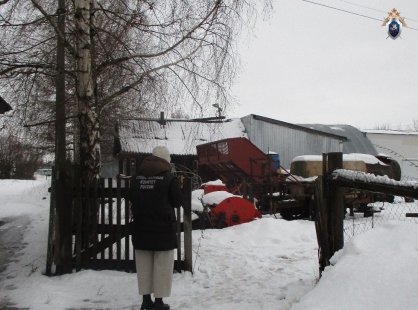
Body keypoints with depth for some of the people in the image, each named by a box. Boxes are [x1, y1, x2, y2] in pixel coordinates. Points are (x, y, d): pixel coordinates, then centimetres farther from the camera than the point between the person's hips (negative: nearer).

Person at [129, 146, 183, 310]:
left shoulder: (138, 176, 4)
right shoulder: (169, 177, -9)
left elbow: (131, 197, 13)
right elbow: (177, 202, -4)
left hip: (141, 226, 4)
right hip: (163, 227, -4)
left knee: (144, 264, 11)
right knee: (162, 265, 4)